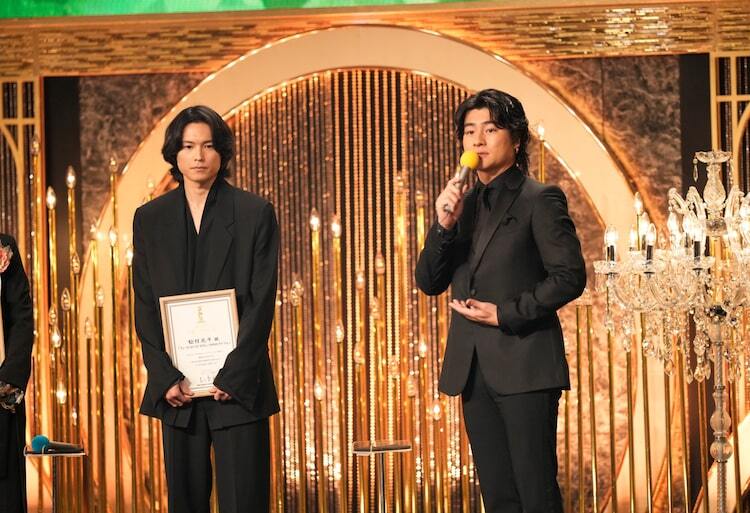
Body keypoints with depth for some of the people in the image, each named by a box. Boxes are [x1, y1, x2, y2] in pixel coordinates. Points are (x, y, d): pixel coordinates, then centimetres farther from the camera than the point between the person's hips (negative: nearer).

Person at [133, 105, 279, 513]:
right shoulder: (150, 219, 8)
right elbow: (144, 306, 6)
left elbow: (262, 300, -4)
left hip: (236, 383, -3)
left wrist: (232, 377, -12)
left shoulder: (255, 214, 1)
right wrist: (167, 378, -5)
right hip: (176, 386, 3)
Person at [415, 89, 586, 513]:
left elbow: (570, 277, -8)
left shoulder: (540, 200, -3)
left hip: (524, 365, -6)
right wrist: (444, 226, -6)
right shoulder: (463, 203, 15)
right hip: (474, 367, 6)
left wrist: (505, 314, -11)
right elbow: (430, 283, 10)